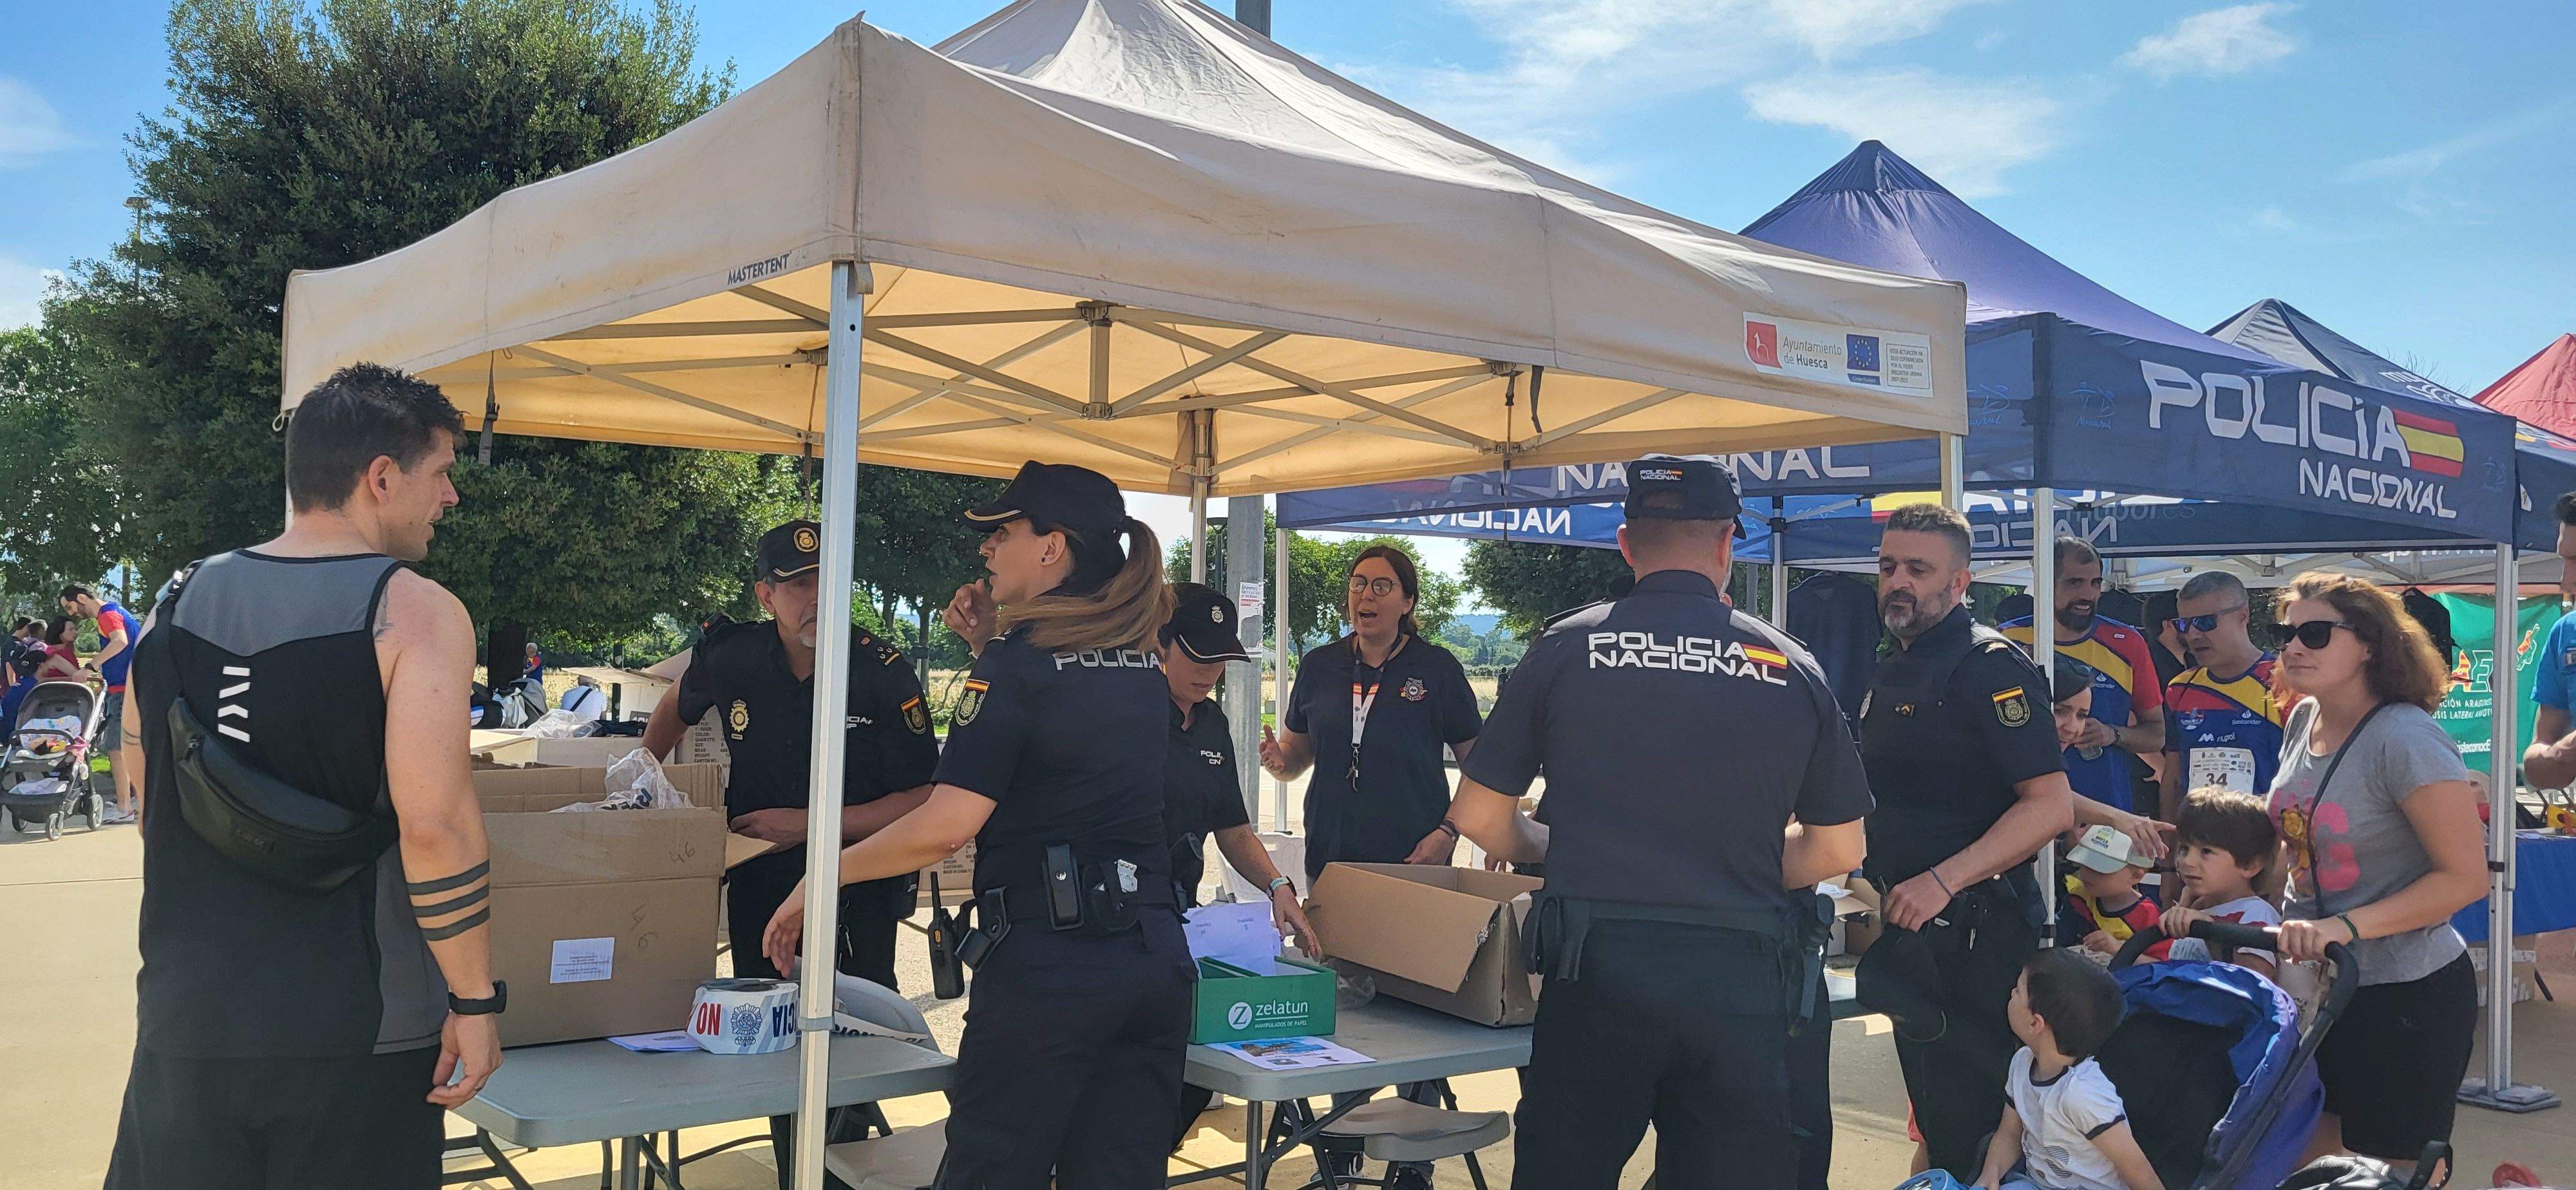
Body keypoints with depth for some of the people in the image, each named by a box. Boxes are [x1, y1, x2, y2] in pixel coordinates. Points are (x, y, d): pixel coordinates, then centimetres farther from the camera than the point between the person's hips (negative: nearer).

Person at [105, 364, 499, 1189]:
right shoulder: (413, 612, -12)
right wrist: (476, 1002, -12)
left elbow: (149, 798, 15)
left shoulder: (181, 600, 6)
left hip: (187, 1020, 5)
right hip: (352, 1040, -5)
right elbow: (435, 825, -20)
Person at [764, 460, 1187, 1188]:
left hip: (1046, 960, -7)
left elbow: (947, 825, -17)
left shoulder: (1016, 665, -10)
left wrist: (819, 879, -5)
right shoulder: (1144, 665, 11)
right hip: (1157, 957, 7)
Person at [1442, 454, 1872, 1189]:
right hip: (1743, 982, 1)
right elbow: (1838, 851, 10)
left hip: (1597, 969, -1)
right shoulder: (1793, 670, 4)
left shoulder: (1566, 648, 0)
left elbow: (1479, 818, 4)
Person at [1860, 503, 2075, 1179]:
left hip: (1973, 931, -9)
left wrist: (1942, 881, -25)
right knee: (1933, 1113, 18)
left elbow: (2051, 806, -21)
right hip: (1909, 922, 9)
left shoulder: (1988, 665, -14)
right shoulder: (1892, 668, 13)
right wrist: (1879, 893, 14)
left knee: (1972, 1123, -4)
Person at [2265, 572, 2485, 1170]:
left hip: (2409, 996, -7)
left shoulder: (2406, 740, -20)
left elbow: (2466, 876, -21)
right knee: (2308, 1164, 12)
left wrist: (2345, 927, -27)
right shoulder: (2303, 721, 4)